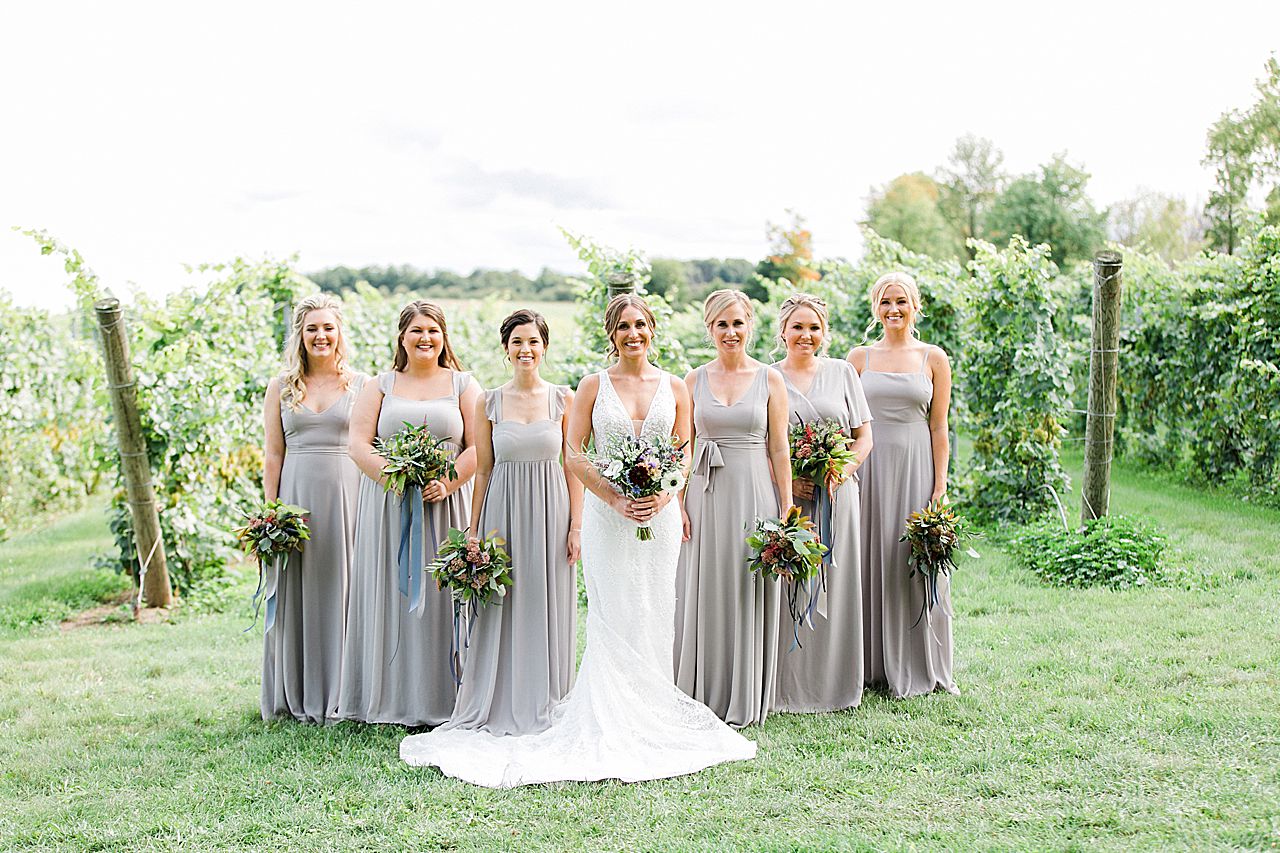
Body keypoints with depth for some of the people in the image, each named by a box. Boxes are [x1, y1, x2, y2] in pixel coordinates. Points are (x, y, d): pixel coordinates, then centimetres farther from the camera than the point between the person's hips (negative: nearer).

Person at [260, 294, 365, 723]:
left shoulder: (360, 384, 5)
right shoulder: (280, 386, 8)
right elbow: (273, 456, 7)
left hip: (347, 492, -1)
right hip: (297, 492, 1)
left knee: (344, 588, 2)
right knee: (297, 593, 5)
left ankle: (342, 694, 12)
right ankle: (297, 697, 15)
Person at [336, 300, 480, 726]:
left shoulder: (463, 385, 10)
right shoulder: (379, 387, 11)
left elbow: (478, 446, 1)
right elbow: (358, 444, 0)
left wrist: (447, 483, -14)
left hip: (446, 505, 0)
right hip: (388, 506, 1)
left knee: (442, 596, 0)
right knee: (391, 595, 0)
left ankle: (440, 700, 5)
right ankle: (392, 698, 5)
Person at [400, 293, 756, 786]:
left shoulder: (674, 389, 9)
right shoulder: (594, 386, 3)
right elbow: (574, 454, -2)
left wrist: (661, 496, -10)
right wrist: (615, 498, -13)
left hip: (659, 514, 2)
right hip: (607, 514, -2)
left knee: (652, 614, 6)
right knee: (613, 618, -3)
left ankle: (650, 717, 18)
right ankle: (611, 728, 4)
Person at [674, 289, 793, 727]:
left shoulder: (770, 379, 2)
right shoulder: (694, 380, 7)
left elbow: (779, 448, 1)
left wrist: (786, 510, -3)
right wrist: (678, 503, -1)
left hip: (754, 494, -2)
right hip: (706, 495, 2)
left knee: (749, 593, 3)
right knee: (704, 593, 5)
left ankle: (745, 698, 14)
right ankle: (703, 695, 16)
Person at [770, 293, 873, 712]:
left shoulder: (842, 372, 10)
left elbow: (864, 435, 9)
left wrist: (842, 473, -8)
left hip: (835, 497, 2)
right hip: (784, 497, -1)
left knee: (834, 586, 3)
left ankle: (834, 685, 14)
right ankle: (788, 687, 7)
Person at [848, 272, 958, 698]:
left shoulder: (933, 358, 5)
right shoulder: (859, 356, 7)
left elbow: (939, 428, 2)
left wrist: (939, 486, -4)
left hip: (915, 467, -1)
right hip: (868, 467, 1)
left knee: (915, 565, 2)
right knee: (870, 561, 3)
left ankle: (917, 668, 15)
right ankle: (872, 665, 14)